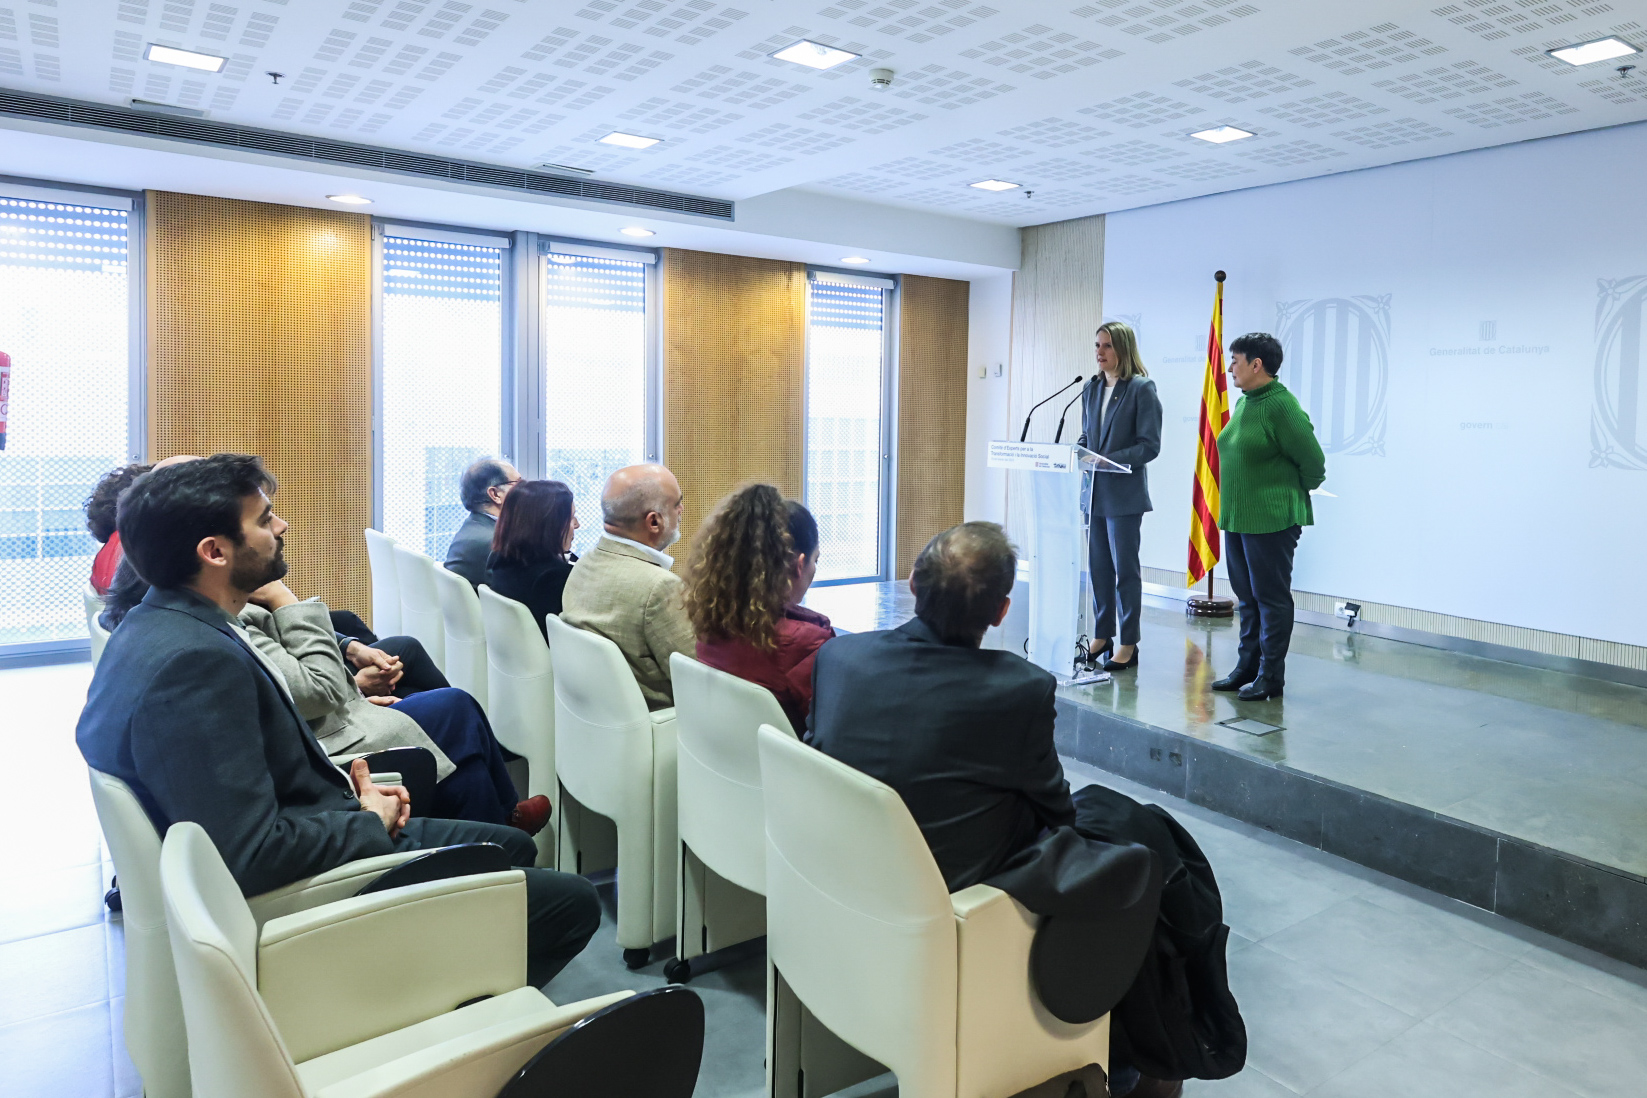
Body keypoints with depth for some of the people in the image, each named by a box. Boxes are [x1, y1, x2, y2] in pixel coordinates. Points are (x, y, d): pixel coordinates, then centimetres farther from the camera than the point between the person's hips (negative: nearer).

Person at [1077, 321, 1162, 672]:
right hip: (1093, 491, 6)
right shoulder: (1091, 388, 11)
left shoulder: (1142, 388, -7)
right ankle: (1101, 636, 22)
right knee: (1098, 566, 11)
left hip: (1123, 494, -6)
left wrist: (1109, 459, -20)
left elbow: (1150, 445, -11)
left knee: (1125, 568, 1)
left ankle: (1128, 644, 9)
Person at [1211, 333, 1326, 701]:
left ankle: (1270, 677, 10)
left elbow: (1313, 460, -13)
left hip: (1271, 519, -9)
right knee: (1247, 597, 16)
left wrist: (1297, 492, 2)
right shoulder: (1243, 403, 10)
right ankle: (1247, 667, 27)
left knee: (1271, 598, 1)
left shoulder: (1281, 405, -16)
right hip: (1237, 517, 9)